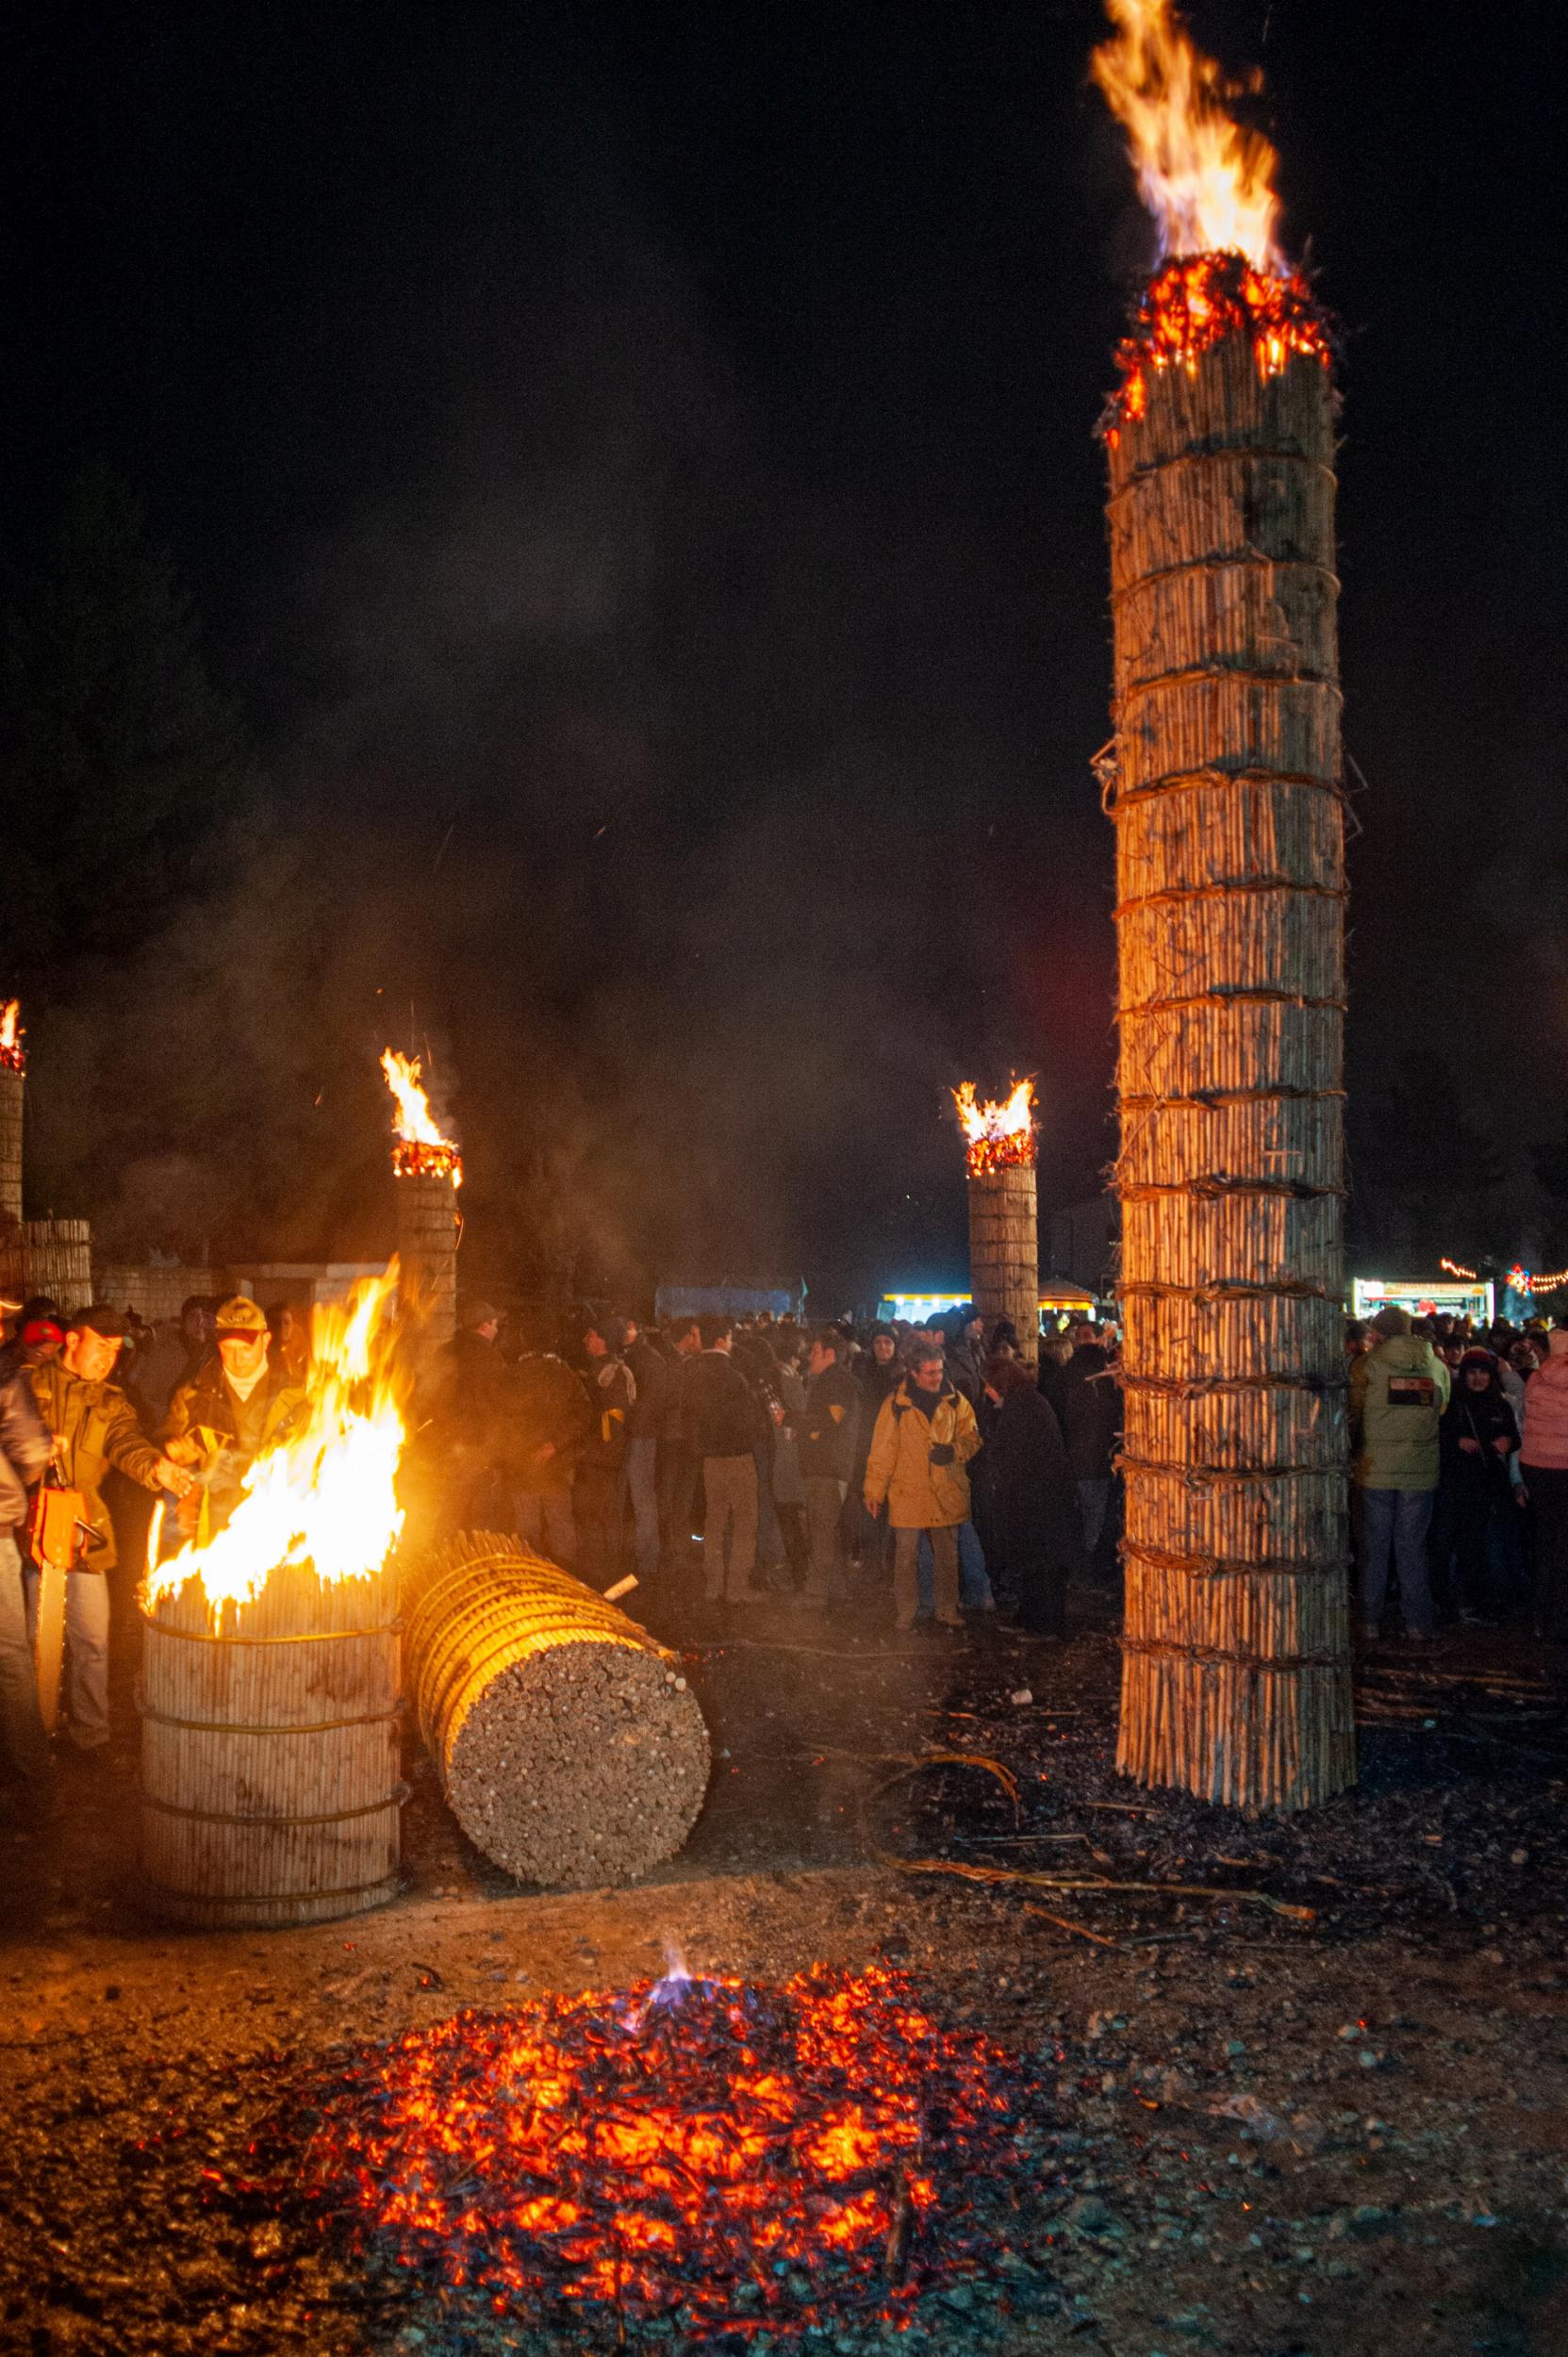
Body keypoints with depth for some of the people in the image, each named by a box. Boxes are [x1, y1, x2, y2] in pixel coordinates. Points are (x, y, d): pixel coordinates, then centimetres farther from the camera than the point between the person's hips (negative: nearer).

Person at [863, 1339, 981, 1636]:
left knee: (948, 1555, 11)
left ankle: (948, 1610, 24)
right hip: (907, 1492, -3)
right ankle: (904, 1614, 12)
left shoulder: (954, 1400, 4)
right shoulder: (896, 1404, -4)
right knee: (905, 1555, 2)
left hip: (946, 1492, 3)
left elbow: (971, 1435, 10)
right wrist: (874, 1491, -4)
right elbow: (882, 1451, -2)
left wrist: (955, 1450, -12)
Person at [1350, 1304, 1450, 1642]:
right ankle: (1418, 1624, 12)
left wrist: (1350, 1458, 10)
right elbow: (1443, 1411, 11)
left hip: (1376, 1471, -2)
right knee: (1413, 1547, 10)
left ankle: (1371, 1623, 11)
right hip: (1420, 1472, 2)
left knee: (1375, 1547, 7)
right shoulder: (1437, 1367, 5)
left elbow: (1352, 1417, -2)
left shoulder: (1367, 1365, -5)